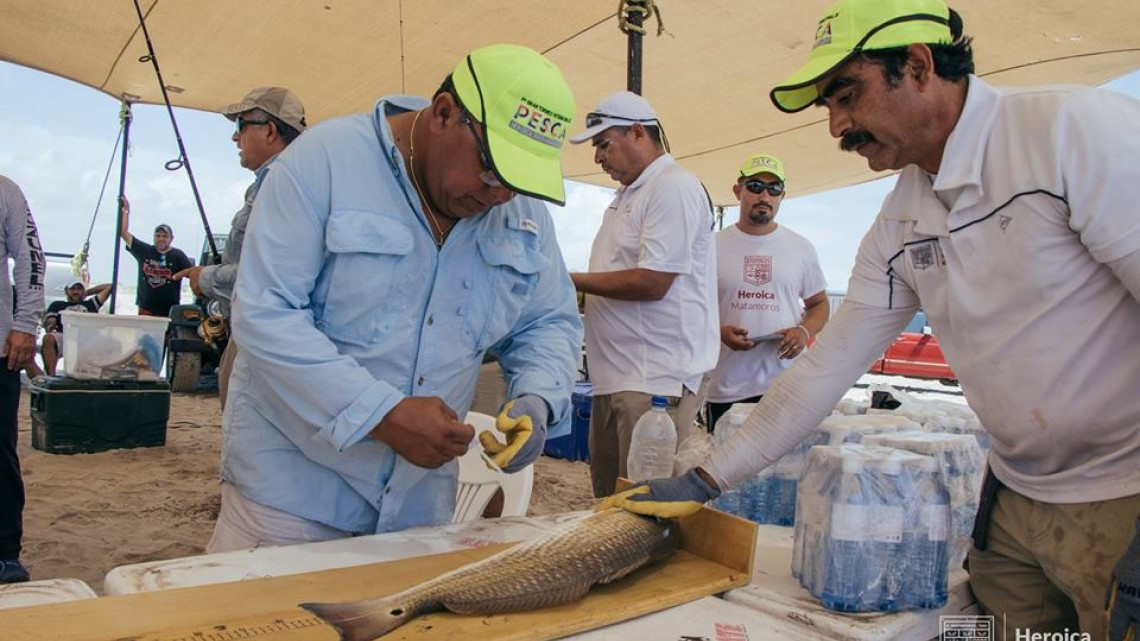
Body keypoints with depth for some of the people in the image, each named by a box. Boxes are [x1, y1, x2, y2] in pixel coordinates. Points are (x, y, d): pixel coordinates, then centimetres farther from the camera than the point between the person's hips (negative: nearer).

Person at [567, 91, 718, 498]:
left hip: (656, 379, -10)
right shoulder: (629, 194, 20)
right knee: (607, 499, 15)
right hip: (618, 374, 10)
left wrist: (572, 281, -11)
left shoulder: (674, 187, -11)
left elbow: (652, 282, -20)